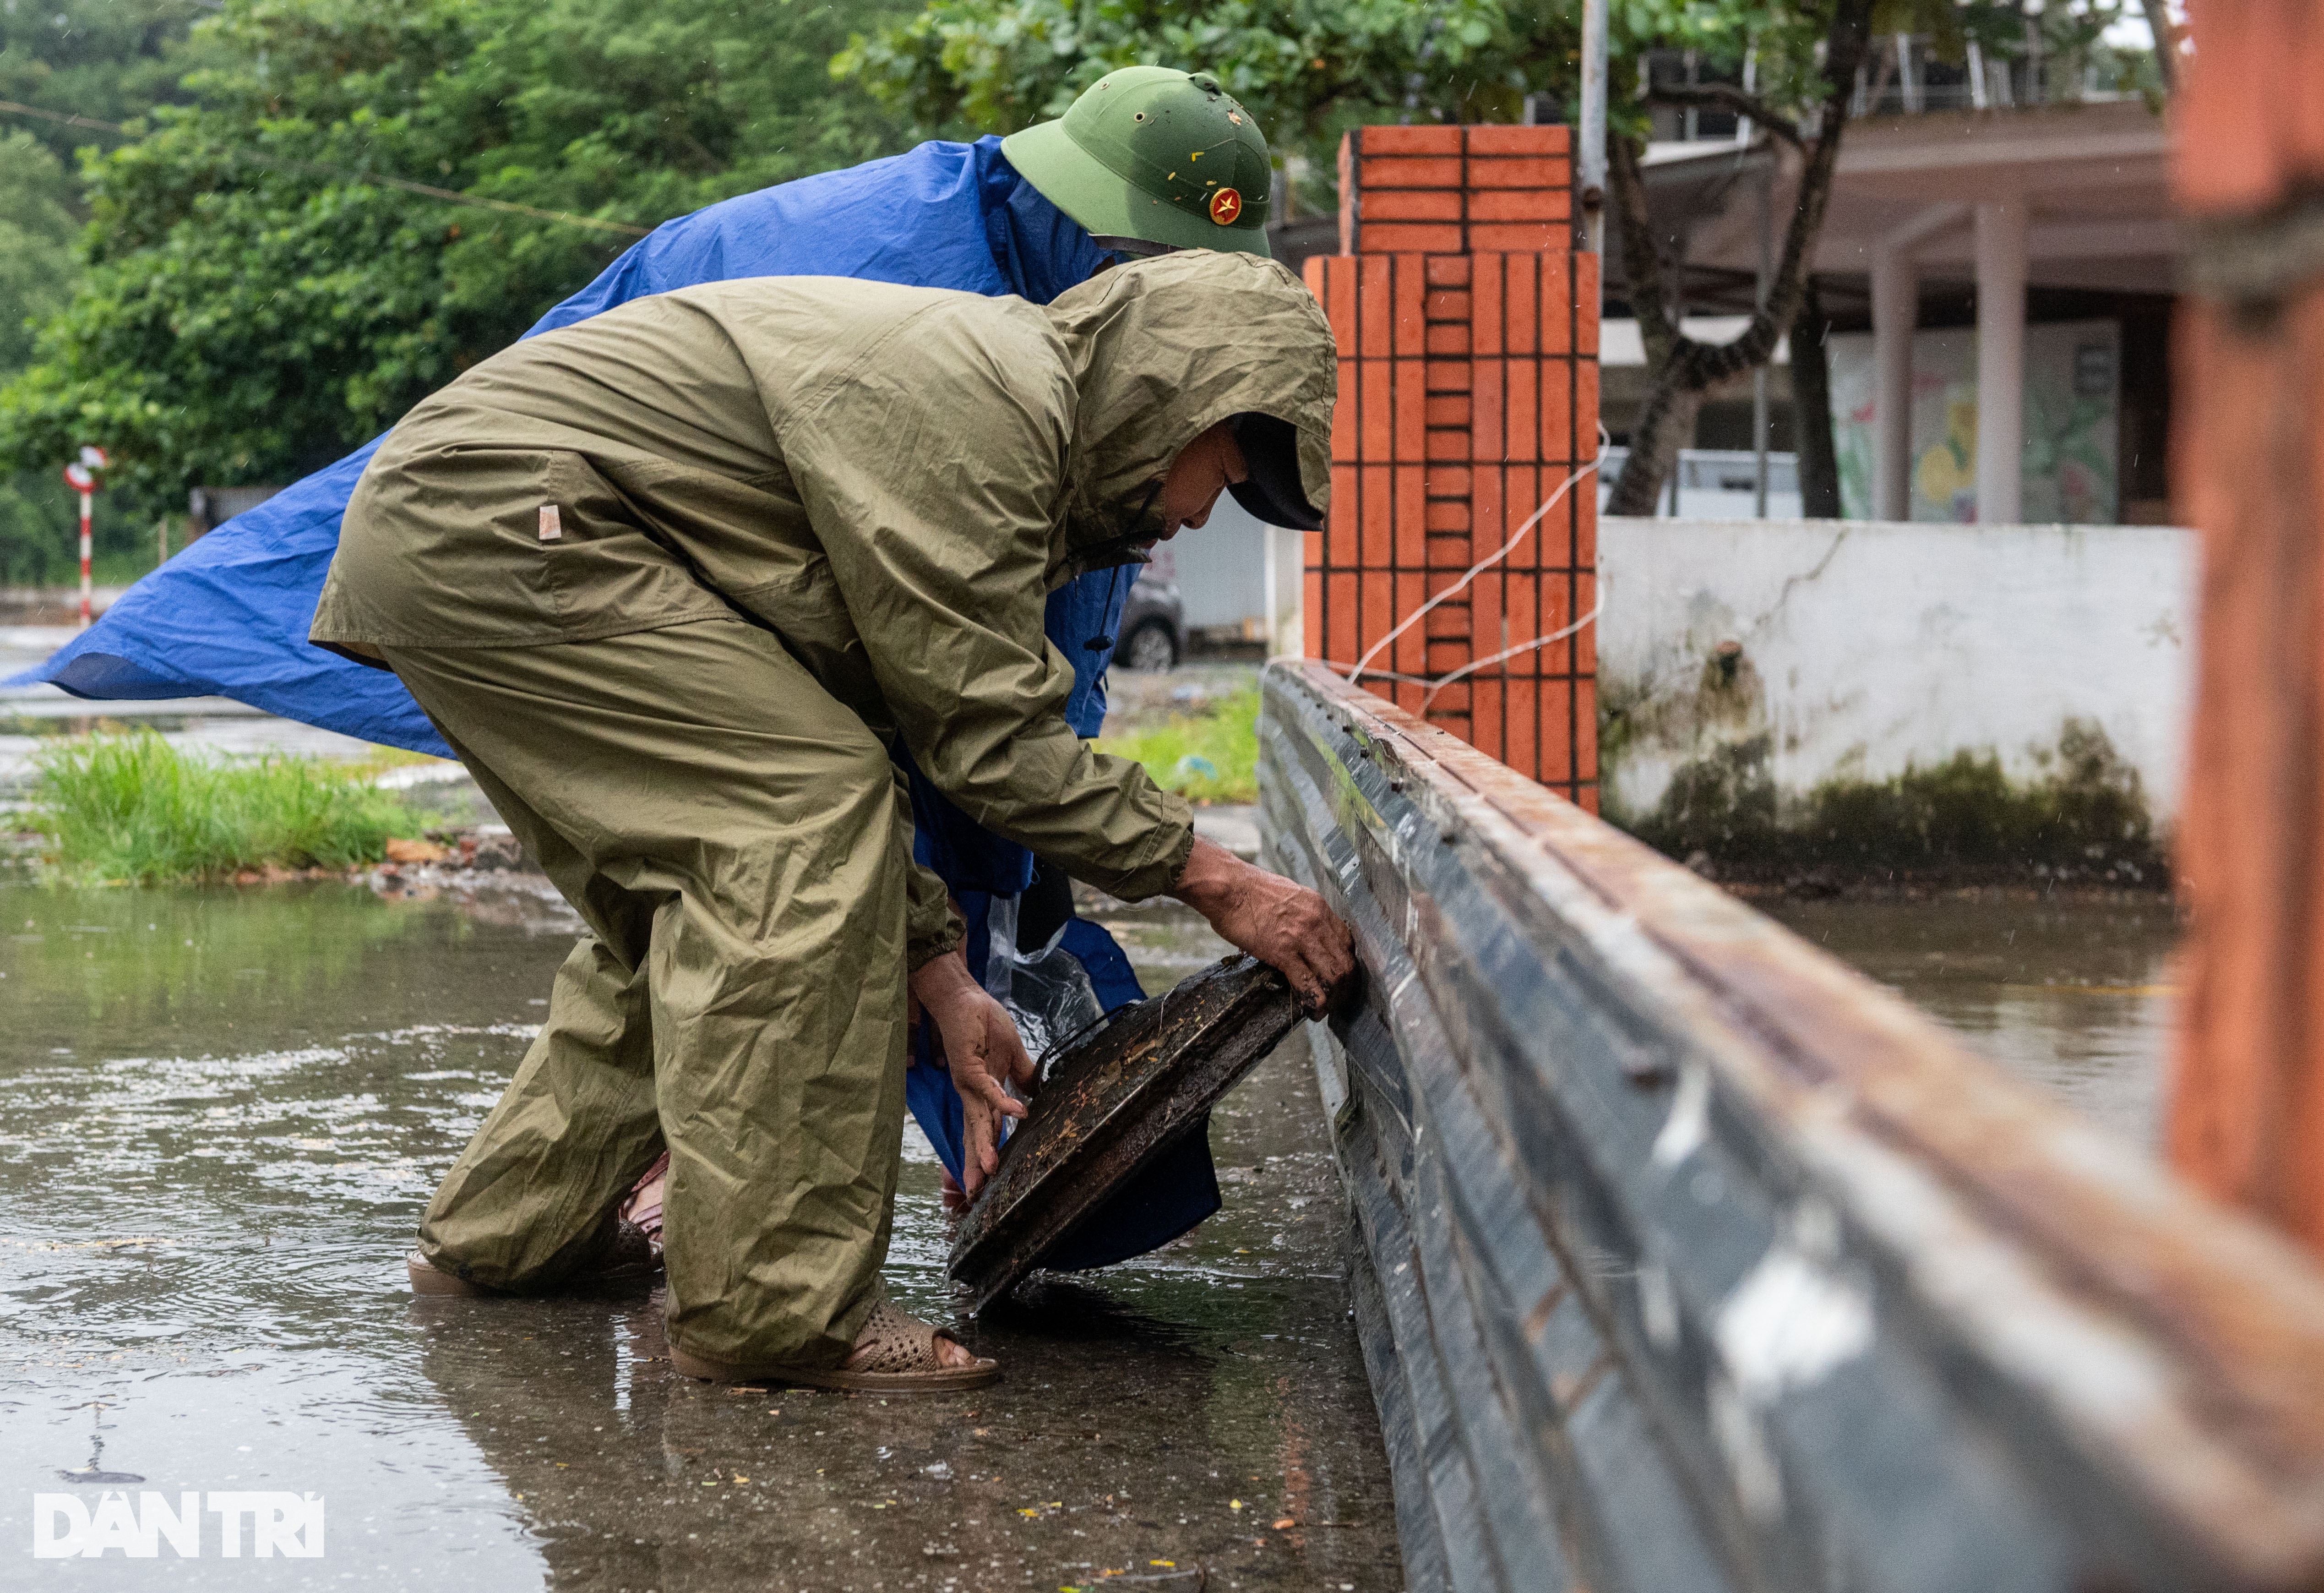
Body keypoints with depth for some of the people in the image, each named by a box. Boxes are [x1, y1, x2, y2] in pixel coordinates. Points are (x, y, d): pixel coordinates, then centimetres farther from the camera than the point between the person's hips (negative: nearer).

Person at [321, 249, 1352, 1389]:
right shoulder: (991, 394, -15)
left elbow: (863, 724, 19)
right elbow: (987, 729, -16)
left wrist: (938, 974, 13)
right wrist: (1213, 879, -10)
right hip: (493, 523, -11)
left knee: (691, 892, 17)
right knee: (800, 821, -16)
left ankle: (505, 1234, 29)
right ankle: (771, 1309, -15)